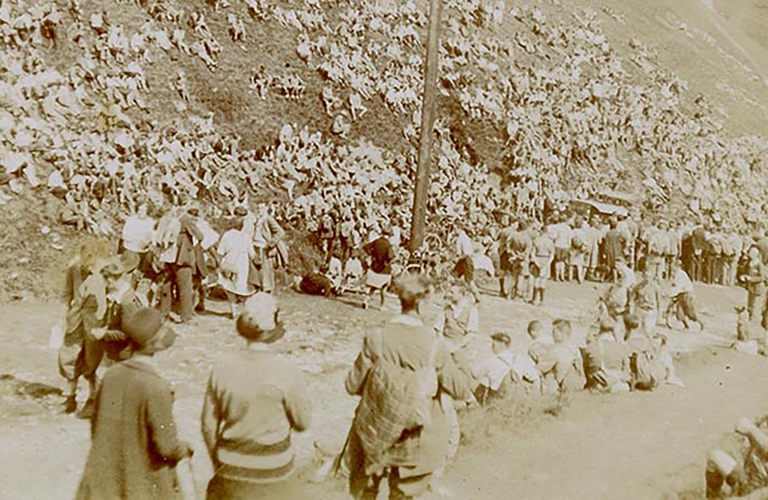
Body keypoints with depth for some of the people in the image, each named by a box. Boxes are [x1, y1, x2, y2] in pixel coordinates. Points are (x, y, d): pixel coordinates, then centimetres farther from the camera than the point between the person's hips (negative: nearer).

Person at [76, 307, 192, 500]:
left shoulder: (112, 374, -6)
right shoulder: (156, 388, -24)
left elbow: (96, 426, 5)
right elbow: (168, 447, -20)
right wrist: (186, 449, 1)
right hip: (146, 484, -5)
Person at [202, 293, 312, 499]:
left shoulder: (222, 367, -10)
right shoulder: (286, 374, -21)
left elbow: (208, 423, -1)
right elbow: (303, 422, -9)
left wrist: (217, 461, 14)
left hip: (232, 468, 3)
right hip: (271, 470, -3)